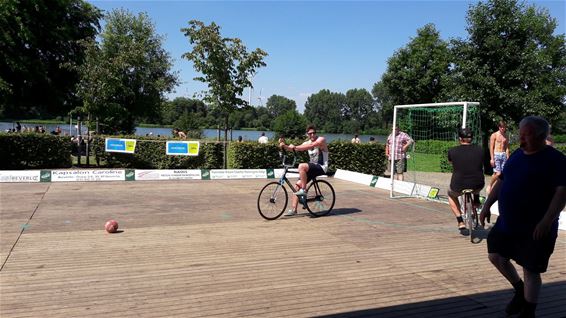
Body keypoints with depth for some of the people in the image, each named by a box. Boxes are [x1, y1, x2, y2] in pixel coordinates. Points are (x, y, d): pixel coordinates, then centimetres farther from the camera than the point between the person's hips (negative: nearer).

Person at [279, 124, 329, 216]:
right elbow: (295, 148, 0)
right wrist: (284, 146, -18)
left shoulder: (321, 140, -10)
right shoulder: (307, 143, 11)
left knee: (301, 166, -31)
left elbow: (311, 146, -28)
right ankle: (293, 209, 3)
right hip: (312, 167, 7)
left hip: (321, 167, -7)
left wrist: (295, 147, -33)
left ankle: (303, 190, -22)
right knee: (298, 184, -3)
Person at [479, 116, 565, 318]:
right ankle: (520, 290, 36)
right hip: (507, 223, 7)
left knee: (530, 270, 1)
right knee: (495, 256, 12)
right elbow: (501, 181, 17)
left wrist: (546, 222, -27)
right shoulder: (517, 155, 10)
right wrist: (487, 206, 11)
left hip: (535, 228, -7)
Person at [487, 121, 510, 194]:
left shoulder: (506, 136, 13)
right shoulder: (494, 135, -3)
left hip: (503, 155, 5)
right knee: (497, 173, -14)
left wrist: (508, 158, 7)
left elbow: (507, 148, 14)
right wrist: (492, 158, -13)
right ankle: (489, 186, 5)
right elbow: (491, 147, -7)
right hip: (496, 155, -5)